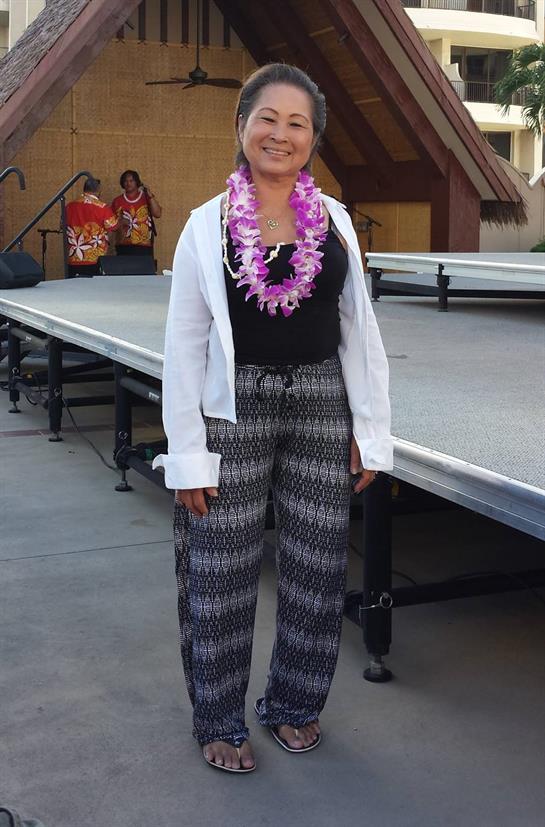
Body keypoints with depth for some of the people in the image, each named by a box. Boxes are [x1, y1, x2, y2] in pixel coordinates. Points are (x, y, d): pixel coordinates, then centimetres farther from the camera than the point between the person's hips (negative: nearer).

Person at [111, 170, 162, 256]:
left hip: (144, 246, -1)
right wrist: (119, 224, -6)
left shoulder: (146, 198, 6)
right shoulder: (117, 201, 10)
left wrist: (150, 196, -12)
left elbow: (157, 214, -7)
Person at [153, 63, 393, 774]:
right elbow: (184, 345, -4)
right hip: (235, 411, -2)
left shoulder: (335, 222, 4)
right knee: (223, 575, 4)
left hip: (321, 407, 3)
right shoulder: (208, 225, -4)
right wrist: (188, 453, -7)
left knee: (317, 567, 9)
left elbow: (360, 332, 8)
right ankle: (220, 719, 25)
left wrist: (370, 430, 4)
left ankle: (293, 702, 32)